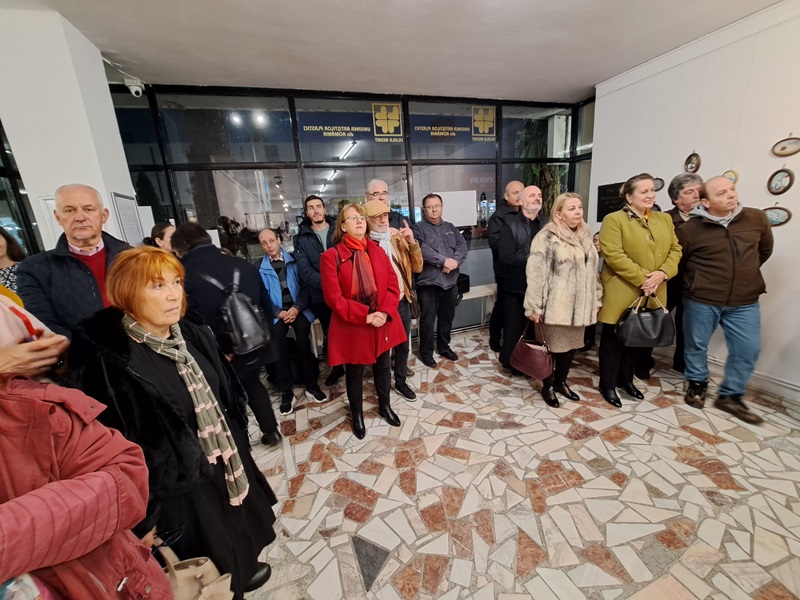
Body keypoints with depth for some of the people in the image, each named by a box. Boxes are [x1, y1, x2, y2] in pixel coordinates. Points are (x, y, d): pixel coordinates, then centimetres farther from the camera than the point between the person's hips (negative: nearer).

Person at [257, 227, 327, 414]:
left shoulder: (293, 260, 6)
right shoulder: (260, 267, 8)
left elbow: (305, 286, 1)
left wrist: (297, 308, -12)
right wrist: (279, 313, -11)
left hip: (297, 308, 0)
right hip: (276, 312, 0)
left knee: (303, 336, -20)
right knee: (278, 340, -19)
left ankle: (311, 385, -6)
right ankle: (286, 392, -7)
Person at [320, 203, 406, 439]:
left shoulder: (378, 251, 3)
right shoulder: (331, 256, -10)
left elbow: (393, 285, 0)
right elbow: (333, 297, -16)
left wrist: (385, 312, -16)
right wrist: (364, 316, -20)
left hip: (383, 323, 4)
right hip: (352, 327, -4)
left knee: (382, 366, 20)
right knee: (354, 372, 14)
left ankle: (384, 406, 44)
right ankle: (357, 415, 38)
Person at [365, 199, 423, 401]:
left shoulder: (398, 237, 3)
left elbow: (417, 267, 0)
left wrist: (412, 242, -12)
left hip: (402, 301, 4)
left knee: (403, 346, 16)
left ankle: (401, 382, 36)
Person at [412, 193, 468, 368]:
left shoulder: (450, 227, 15)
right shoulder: (418, 228, 0)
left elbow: (462, 245, 1)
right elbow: (422, 248, -18)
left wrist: (455, 261, -18)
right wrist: (444, 260, -20)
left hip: (450, 282, 5)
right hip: (428, 282, -5)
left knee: (447, 318, 16)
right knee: (428, 320, 2)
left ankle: (444, 347, 34)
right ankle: (426, 352, 19)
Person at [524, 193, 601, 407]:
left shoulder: (585, 235, 12)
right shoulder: (547, 237, -13)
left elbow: (592, 271, 19)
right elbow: (535, 273, -16)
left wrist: (596, 299, 17)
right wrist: (534, 306, -18)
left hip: (579, 304, 7)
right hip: (556, 305, -7)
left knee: (572, 344, 15)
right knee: (552, 346, 5)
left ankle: (561, 381, 35)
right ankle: (548, 386, 24)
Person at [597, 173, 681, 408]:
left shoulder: (664, 219, 13)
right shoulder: (613, 220, -9)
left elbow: (675, 249, 8)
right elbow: (614, 255, -18)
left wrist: (662, 273, -10)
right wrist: (642, 278, -19)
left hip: (652, 294, 6)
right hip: (622, 292, -6)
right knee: (613, 339, 4)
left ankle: (626, 379, 34)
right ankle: (607, 385, 16)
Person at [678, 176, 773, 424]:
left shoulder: (757, 219, 0)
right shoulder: (690, 229, -11)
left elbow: (765, 249, 18)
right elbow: (678, 261, 1)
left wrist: (744, 273, 18)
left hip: (744, 302, 3)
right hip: (701, 301, -3)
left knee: (748, 349, 6)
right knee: (696, 345, 9)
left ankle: (730, 396, 23)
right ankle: (697, 384, 32)